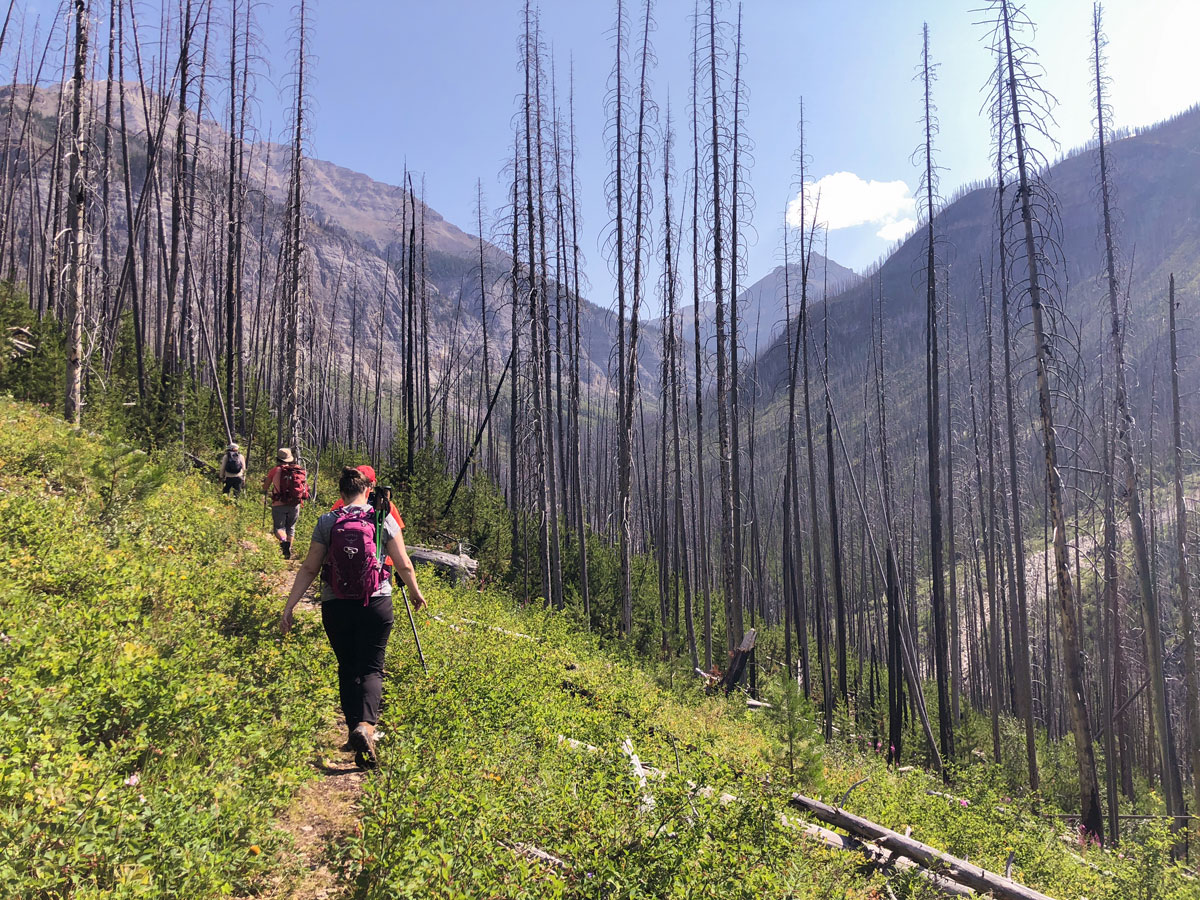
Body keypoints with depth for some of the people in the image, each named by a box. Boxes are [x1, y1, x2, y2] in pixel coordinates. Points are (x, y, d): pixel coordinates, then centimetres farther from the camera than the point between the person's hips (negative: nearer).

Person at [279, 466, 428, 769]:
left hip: (335, 606, 1)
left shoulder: (327, 522, 0)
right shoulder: (383, 520, -2)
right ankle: (366, 725, -20)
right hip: (376, 604, -1)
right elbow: (404, 566, 2)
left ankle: (355, 728, 14)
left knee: (347, 669, 16)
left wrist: (289, 606, 5)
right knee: (371, 668, 4)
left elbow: (309, 568, -1)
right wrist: (416, 593, 19)